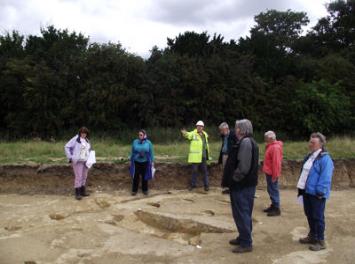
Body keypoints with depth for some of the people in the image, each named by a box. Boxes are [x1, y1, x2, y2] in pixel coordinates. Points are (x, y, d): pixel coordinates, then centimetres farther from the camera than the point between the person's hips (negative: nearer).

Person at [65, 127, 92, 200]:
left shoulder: (86, 140, 11)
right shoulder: (75, 139, -10)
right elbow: (66, 147, -11)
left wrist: (89, 158, 15)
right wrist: (70, 157, -13)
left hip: (85, 161, 7)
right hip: (77, 161, -7)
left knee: (84, 177, 11)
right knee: (78, 177, -8)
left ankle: (82, 191, 22)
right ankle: (77, 194, -2)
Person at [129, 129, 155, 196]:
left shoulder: (148, 143, -5)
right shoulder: (135, 142, -3)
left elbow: (151, 153, 0)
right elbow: (132, 152, 4)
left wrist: (152, 161, -1)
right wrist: (131, 161, 6)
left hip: (145, 163, 0)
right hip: (136, 162, 1)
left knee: (144, 176, 10)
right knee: (135, 176, 7)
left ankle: (145, 190, 25)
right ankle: (134, 190, 21)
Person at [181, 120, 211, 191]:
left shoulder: (205, 134, 12)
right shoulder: (193, 134, -5)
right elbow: (188, 135, -27)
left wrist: (208, 154, 23)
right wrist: (184, 133, -50)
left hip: (203, 156, 4)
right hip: (195, 156, -4)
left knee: (205, 171, 7)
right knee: (194, 171, 2)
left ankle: (206, 185, 17)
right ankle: (193, 184, 17)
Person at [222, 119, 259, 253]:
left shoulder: (245, 142, -19)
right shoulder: (249, 142, 14)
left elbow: (243, 166, -27)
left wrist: (234, 178, -14)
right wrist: (234, 179, 16)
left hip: (242, 185, -10)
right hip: (246, 184, 10)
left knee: (242, 214, -1)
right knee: (243, 213, 19)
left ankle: (246, 243, 10)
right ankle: (243, 237, 32)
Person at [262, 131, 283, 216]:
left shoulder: (275, 147, -19)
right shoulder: (271, 146, 12)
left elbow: (276, 162, -23)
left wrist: (274, 176, -22)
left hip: (272, 173, -10)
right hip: (269, 172, 10)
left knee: (273, 190, -3)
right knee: (271, 190, 16)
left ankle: (276, 209, 4)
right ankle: (273, 206, 26)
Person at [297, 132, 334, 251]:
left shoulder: (325, 158, -18)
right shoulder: (309, 157, 11)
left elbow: (325, 178, -22)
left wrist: (320, 192, -21)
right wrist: (301, 188, 16)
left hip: (316, 194, -9)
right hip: (307, 191, 9)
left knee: (317, 217, 2)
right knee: (309, 215, 18)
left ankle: (320, 241, 15)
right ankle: (312, 236, 33)